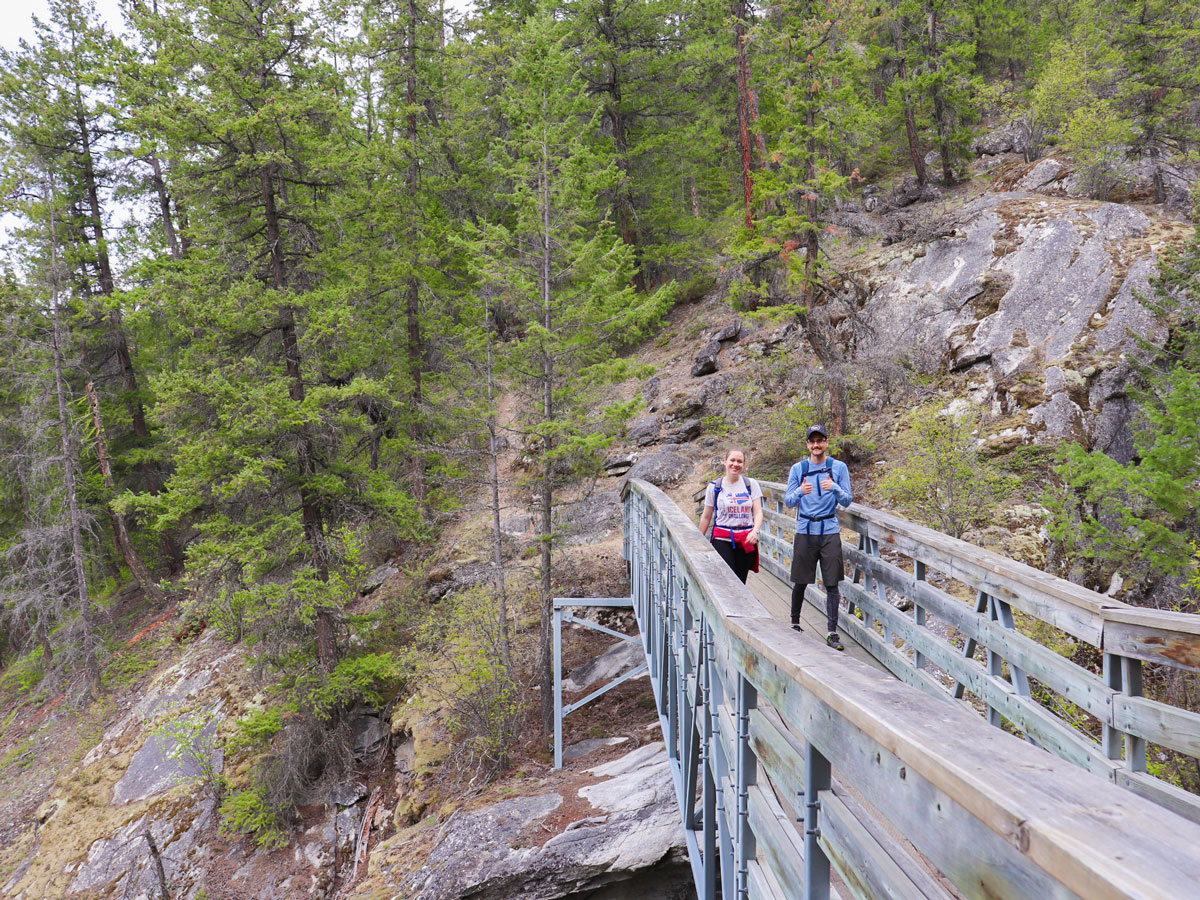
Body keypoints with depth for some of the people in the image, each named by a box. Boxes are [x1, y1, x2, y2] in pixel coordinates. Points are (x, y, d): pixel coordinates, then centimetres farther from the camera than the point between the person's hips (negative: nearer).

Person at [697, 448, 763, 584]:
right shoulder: (714, 486, 5)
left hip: (746, 541, 2)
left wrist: (755, 531, -19)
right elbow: (706, 517, 11)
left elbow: (758, 513, 1)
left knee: (740, 583, 2)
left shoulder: (751, 484, 6)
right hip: (722, 540, -1)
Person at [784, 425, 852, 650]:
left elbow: (847, 501, 1)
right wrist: (800, 492, -17)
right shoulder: (798, 469, 6)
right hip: (805, 530, 1)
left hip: (830, 531, -1)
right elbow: (788, 502, 5)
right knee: (800, 581, 7)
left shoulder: (839, 467, 3)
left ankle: (832, 632, 3)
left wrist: (834, 488, -19)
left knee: (832, 584, -2)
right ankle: (795, 623, 25)